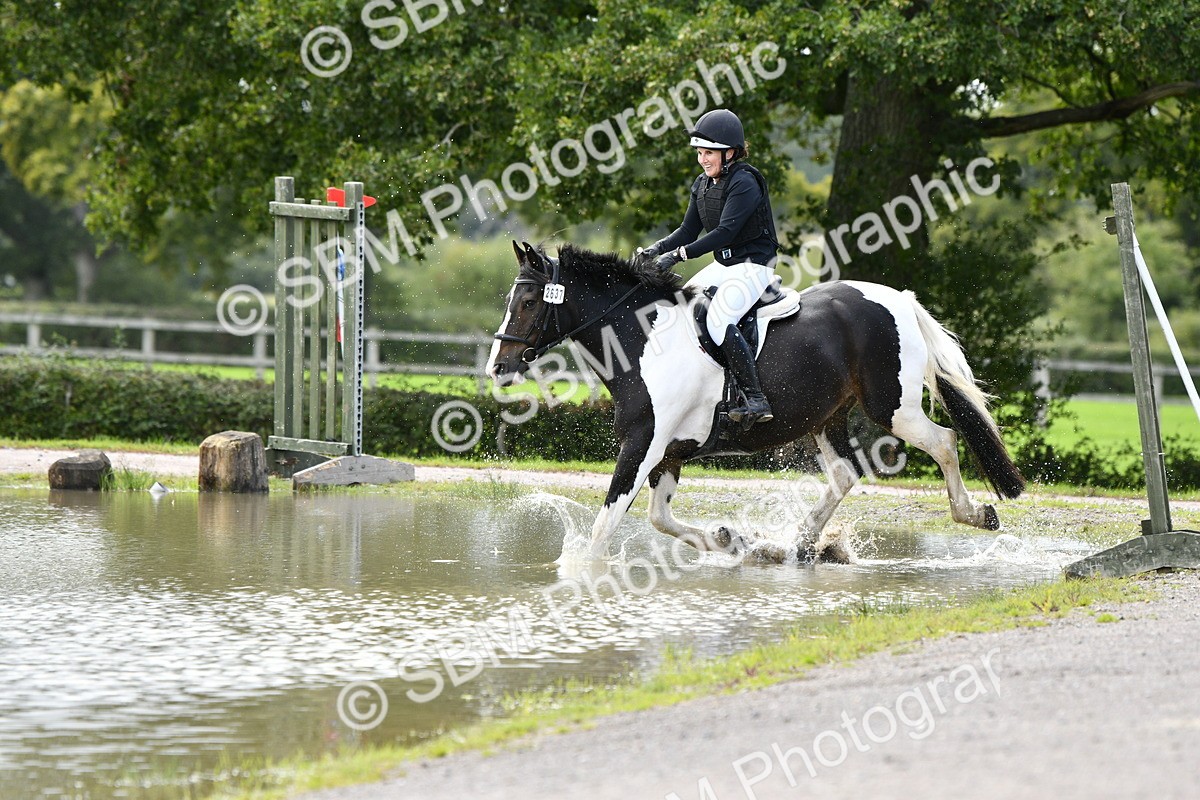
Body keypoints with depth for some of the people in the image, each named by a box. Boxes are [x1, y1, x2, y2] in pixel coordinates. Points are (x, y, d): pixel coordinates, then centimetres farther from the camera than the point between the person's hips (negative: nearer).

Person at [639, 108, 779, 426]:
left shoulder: (744, 183, -20)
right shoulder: (702, 184, 8)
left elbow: (725, 232, -28)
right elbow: (689, 230, 11)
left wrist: (679, 254, -32)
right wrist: (657, 248, -8)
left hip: (752, 266, -10)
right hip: (722, 265, 10)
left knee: (719, 322, -28)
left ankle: (756, 401, -28)